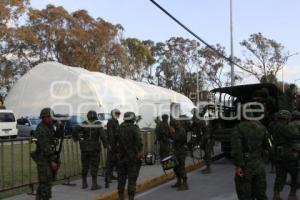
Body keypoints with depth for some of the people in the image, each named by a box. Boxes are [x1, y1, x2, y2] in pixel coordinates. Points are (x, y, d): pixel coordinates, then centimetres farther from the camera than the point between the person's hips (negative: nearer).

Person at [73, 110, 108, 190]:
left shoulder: (84, 124, -4)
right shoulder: (98, 125, -11)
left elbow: (76, 131, -9)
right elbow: (102, 135, -16)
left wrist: (76, 138, 10)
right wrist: (106, 145, -5)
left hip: (85, 148, 3)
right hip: (95, 149, -3)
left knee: (85, 166, 13)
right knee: (94, 167, 3)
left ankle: (84, 183, 21)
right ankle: (94, 184, 5)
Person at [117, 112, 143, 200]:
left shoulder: (119, 128, 5)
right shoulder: (134, 128, -11)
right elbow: (138, 140, -26)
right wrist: (140, 151, -18)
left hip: (121, 157, 5)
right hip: (132, 158, -5)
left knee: (121, 178, 14)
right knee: (132, 179, 2)